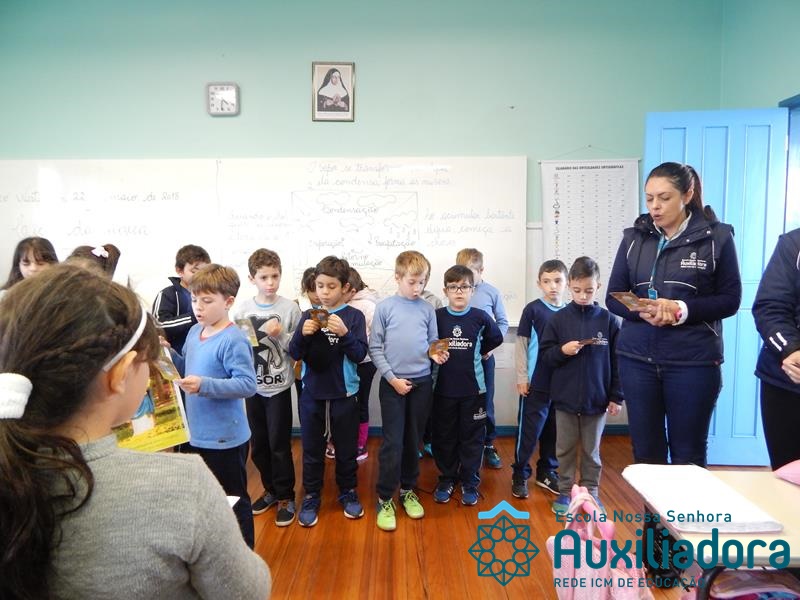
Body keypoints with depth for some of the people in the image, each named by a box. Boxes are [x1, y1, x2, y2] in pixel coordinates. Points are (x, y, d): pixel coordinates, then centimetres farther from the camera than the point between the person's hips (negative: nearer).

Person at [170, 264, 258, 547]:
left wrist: (205, 385, -32)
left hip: (225, 437, -9)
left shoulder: (233, 340, -21)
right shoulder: (194, 332, 5)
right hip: (196, 433, 9)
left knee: (233, 500, 9)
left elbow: (248, 384, -25)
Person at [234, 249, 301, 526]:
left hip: (279, 386, -3)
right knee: (258, 444, 15)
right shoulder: (243, 309, -1)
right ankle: (271, 489, 34)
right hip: (252, 385, 4)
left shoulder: (290, 308, -8)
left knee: (279, 444, 3)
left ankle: (286, 496, 20)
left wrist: (280, 335, -22)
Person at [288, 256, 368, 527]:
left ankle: (348, 492, 34)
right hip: (312, 393, 2)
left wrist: (344, 334, -27)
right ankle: (311, 496, 31)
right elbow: (295, 354, -2)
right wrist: (303, 335, -21)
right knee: (312, 449, 13)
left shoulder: (354, 316, -6)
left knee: (346, 448, 14)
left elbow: (360, 355, -11)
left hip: (344, 394, -2)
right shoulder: (308, 316, 1)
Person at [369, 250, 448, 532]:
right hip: (393, 383, -3)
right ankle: (385, 499, 15)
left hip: (422, 383, 3)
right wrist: (393, 378, -10)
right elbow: (375, 348, -5)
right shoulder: (385, 307, -4)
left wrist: (435, 354, -14)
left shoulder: (427, 309, 4)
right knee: (392, 443, 0)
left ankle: (408, 490, 31)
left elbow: (432, 343, 9)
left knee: (413, 441, 14)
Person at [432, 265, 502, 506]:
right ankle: (446, 479, 30)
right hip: (443, 388, 0)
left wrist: (479, 352, 9)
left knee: (472, 437, 10)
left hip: (473, 388, 0)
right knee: (444, 436, 12)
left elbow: (496, 339, 13)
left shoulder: (480, 317, -4)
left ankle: (469, 482, 26)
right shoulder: (437, 317, -5)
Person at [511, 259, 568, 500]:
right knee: (529, 430, 3)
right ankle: (520, 475, 18)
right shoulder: (532, 309, -6)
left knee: (554, 431, 14)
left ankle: (547, 472, 31)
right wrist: (522, 377, -5)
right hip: (536, 383, -4)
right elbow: (521, 344, -3)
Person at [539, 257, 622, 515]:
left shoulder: (608, 320, -3)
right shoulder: (558, 319, -4)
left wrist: (616, 397, -1)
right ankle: (565, 491, 27)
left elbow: (616, 361, 0)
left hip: (596, 399, 0)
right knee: (565, 449, 13)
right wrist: (562, 350, -20)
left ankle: (591, 492, 30)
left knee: (591, 451, 15)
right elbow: (544, 355, 0)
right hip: (565, 398, 0)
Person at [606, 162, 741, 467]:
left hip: (694, 360, -2)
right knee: (645, 451, 10)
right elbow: (613, 298, 5)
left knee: (688, 455, 9)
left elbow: (730, 300, -1)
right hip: (638, 358, 2)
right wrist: (641, 309, -16)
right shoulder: (634, 237, 5)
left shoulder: (716, 237, -2)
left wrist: (682, 310, -17)